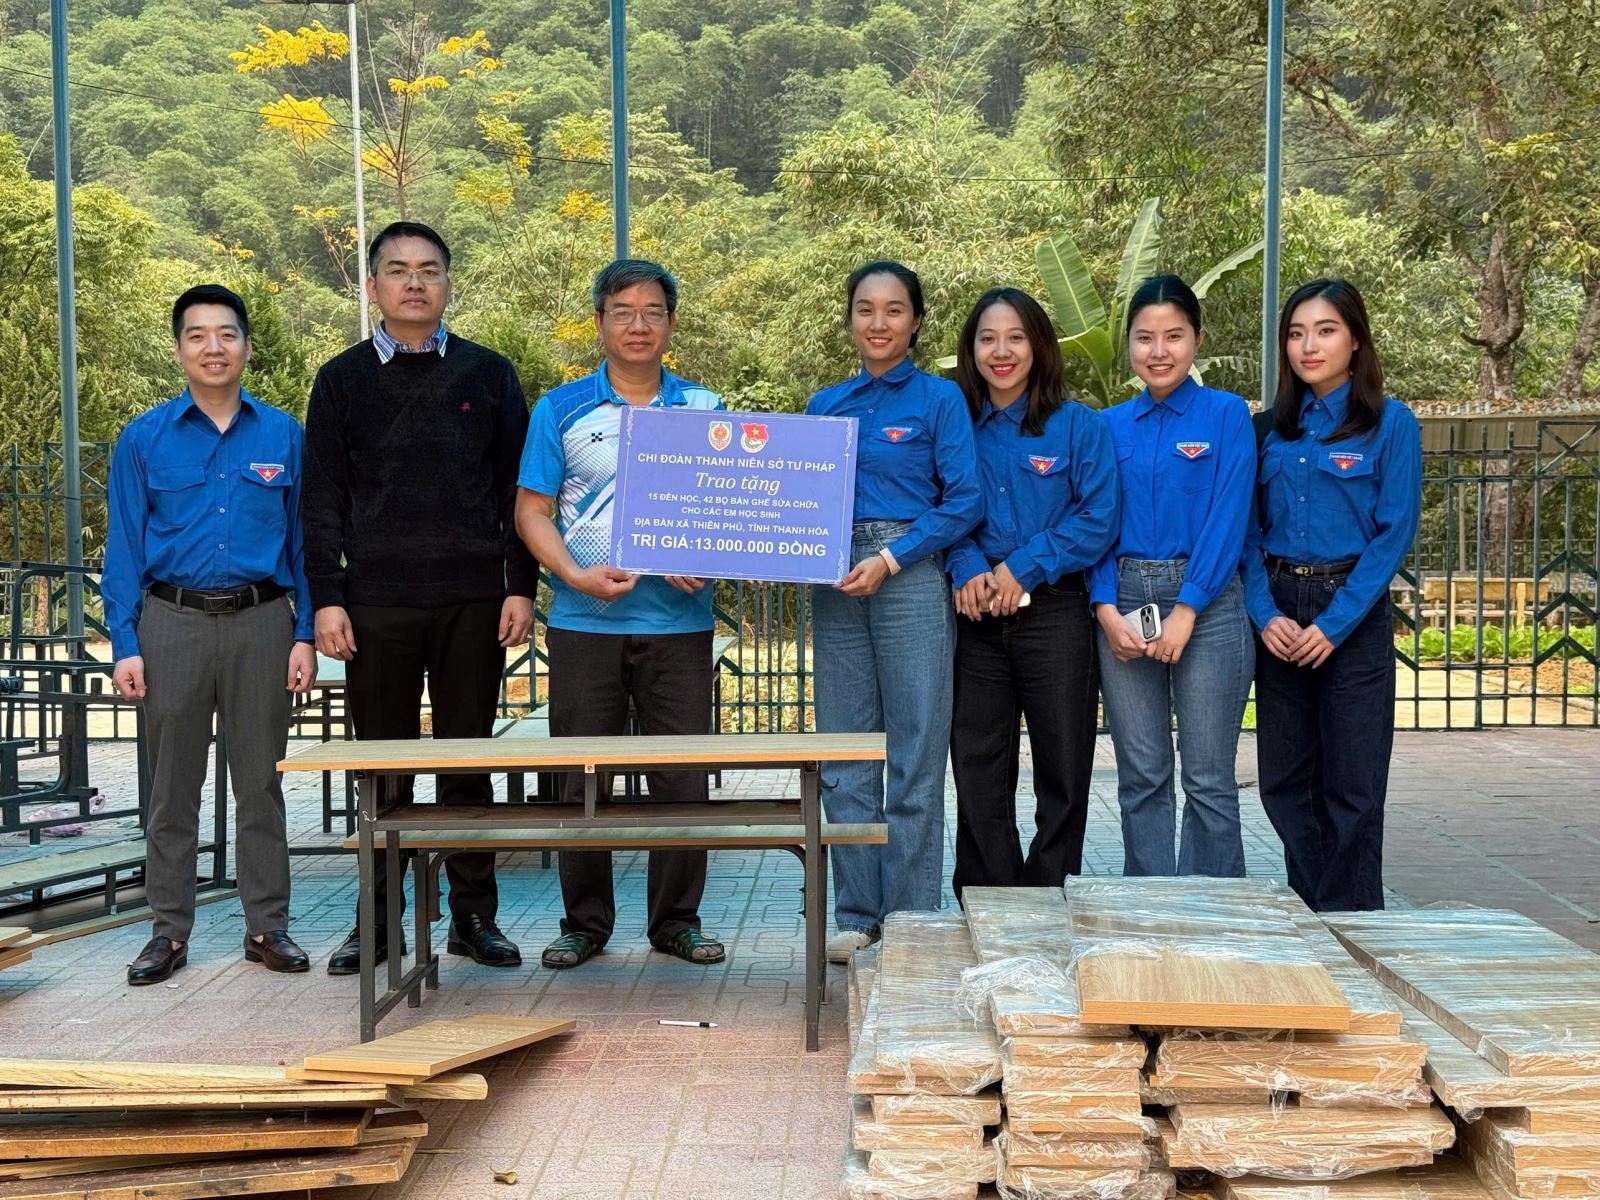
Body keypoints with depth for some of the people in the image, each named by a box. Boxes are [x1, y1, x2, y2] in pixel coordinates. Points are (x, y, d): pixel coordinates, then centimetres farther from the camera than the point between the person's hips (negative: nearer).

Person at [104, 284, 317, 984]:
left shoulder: (283, 435, 5)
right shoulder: (144, 439, 3)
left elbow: (305, 540, 7)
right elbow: (124, 550, 3)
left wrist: (306, 634, -1)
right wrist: (125, 645, -5)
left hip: (261, 621, 0)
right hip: (174, 621, 0)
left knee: (261, 782, 6)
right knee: (173, 786, 6)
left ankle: (267, 926, 15)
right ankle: (169, 932, 15)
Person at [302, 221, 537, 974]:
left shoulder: (488, 374, 8)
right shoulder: (343, 380, 8)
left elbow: (516, 489, 7)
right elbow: (323, 500, 5)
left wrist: (521, 586, -1)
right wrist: (326, 597, -3)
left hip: (473, 600, 0)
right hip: (377, 602, 0)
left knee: (468, 762, 5)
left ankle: (474, 914, 15)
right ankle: (378, 918, 15)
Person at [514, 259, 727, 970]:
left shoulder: (705, 411, 9)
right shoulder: (562, 410, 6)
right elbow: (532, 511, 3)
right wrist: (578, 576, -12)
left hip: (679, 623, 1)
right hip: (584, 622, -1)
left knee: (683, 779, 2)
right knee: (582, 779, 4)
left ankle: (677, 921, 16)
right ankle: (584, 924, 16)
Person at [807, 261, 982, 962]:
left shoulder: (939, 399, 2)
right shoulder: (825, 405, 16)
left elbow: (964, 502, -5)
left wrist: (891, 558, -14)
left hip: (912, 581, -4)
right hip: (835, 583, 5)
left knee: (915, 759, -2)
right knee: (844, 759, 6)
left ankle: (912, 922, 7)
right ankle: (857, 916, 15)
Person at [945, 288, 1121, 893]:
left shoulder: (1079, 425, 0)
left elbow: (1099, 518, -7)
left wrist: (1023, 567, -15)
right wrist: (967, 568, -13)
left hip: (1053, 612, -3)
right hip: (977, 618, 3)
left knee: (1063, 774, 3)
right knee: (978, 771, 6)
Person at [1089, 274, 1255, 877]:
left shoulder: (1226, 414, 1)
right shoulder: (1111, 425, 11)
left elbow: (1228, 519, -7)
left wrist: (1186, 611, -14)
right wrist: (1107, 610, -6)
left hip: (1207, 604, -3)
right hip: (1123, 602, 3)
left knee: (1208, 778, -1)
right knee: (1141, 776, 6)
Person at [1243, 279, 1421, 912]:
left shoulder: (1390, 424, -2)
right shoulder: (1273, 428, 10)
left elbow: (1394, 533, -8)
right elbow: (1250, 530, 8)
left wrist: (1332, 623, -15)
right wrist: (1266, 614, -7)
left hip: (1352, 618, -4)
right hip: (1279, 614, 4)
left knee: (1352, 785, -1)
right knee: (1283, 780, 7)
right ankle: (1309, 912, 20)